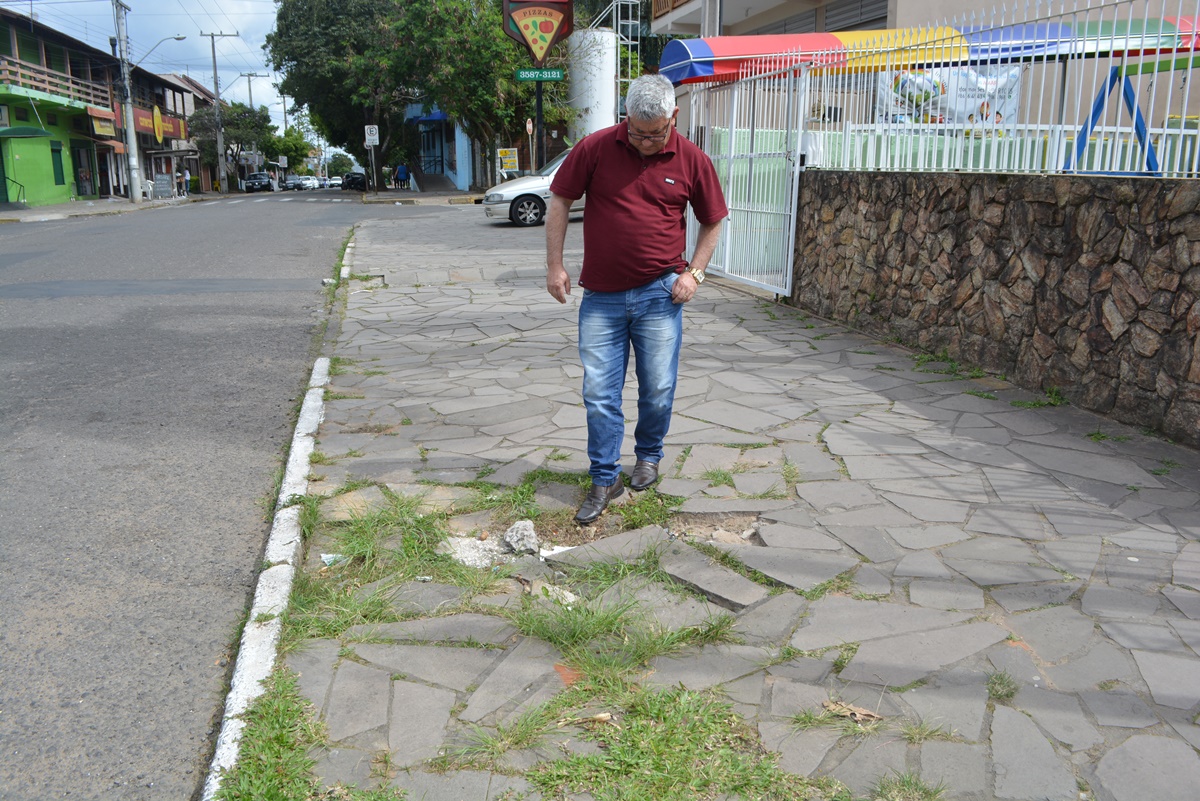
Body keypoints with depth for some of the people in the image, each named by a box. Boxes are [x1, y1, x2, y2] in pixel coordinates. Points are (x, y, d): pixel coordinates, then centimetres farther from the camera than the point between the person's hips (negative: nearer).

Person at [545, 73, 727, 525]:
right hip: (601, 296, 0)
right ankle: (604, 480, 14)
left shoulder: (692, 161, -1)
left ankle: (648, 457, 33)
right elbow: (560, 202, 5)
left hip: (660, 293, 0)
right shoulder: (595, 148, -4)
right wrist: (554, 264, 1)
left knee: (658, 389, 7)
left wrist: (694, 273, -1)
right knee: (599, 392, 1)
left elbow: (713, 222, 10)